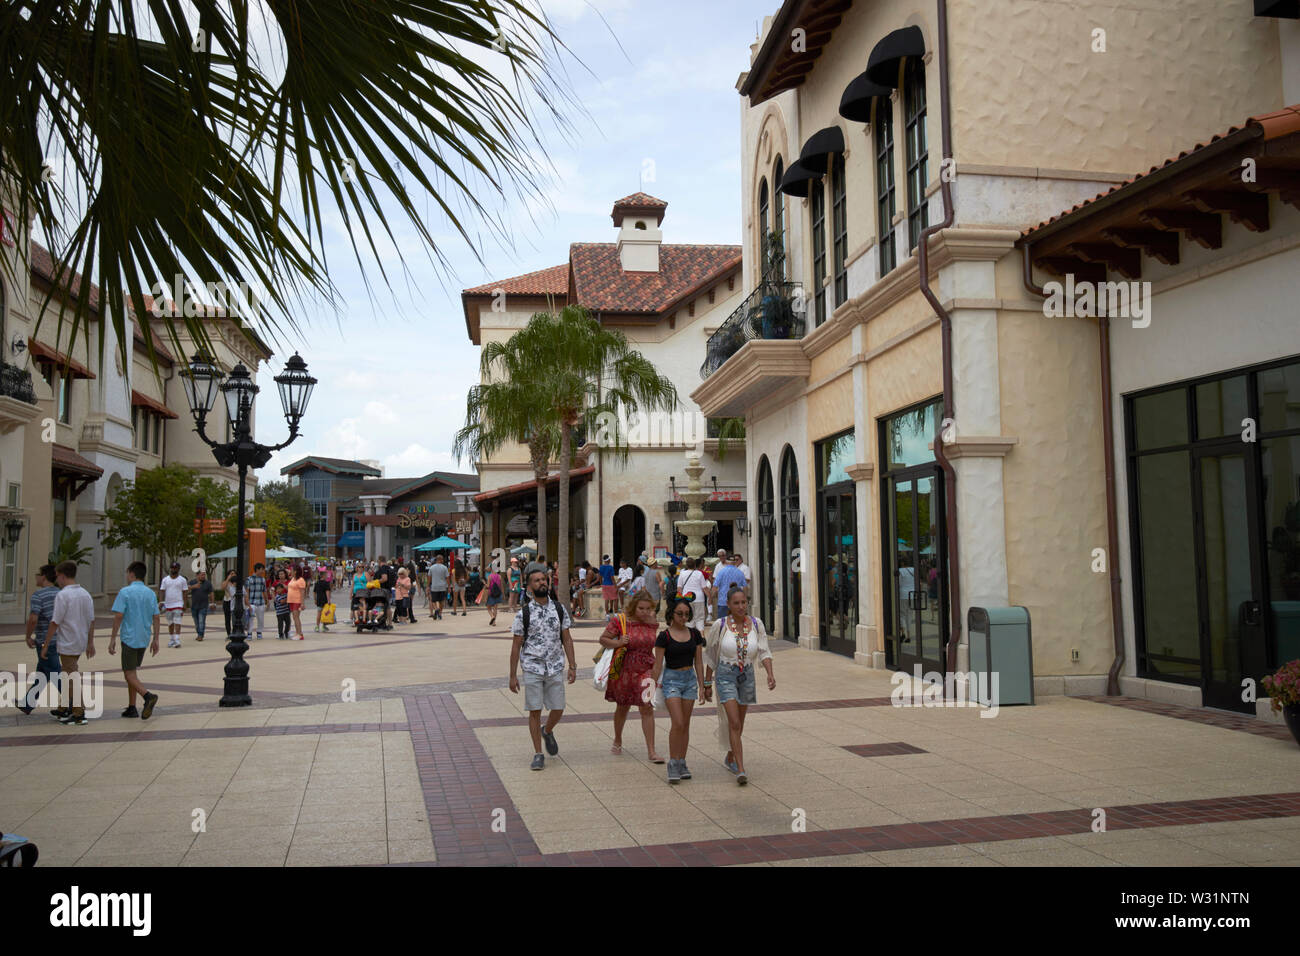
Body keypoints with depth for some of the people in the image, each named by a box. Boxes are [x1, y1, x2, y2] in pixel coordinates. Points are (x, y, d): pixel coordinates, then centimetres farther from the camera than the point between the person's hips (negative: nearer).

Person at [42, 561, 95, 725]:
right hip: (80, 643, 7)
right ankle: (63, 709, 28)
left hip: (67, 644, -7)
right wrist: (90, 643, 14)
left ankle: (79, 714, -1)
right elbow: (91, 621, 9)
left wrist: (46, 645, -7)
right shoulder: (85, 594, 6)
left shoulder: (62, 595, -15)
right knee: (67, 676, 20)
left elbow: (55, 623, -16)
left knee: (72, 679, -3)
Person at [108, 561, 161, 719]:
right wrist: (155, 639, 11)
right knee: (132, 672, 17)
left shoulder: (125, 592, -10)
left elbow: (118, 616, -14)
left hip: (129, 638, -6)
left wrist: (113, 638, -9)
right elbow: (156, 618, 7)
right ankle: (131, 708, 18)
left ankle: (148, 696, -25)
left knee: (130, 674, -3)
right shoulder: (150, 593, 8)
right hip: (144, 639, 6)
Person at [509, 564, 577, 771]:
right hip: (532, 668, -2)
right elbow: (516, 645, -1)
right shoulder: (523, 614, -4)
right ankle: (538, 754, 12)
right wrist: (513, 676, -2)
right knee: (534, 711, 0)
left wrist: (572, 665, 1)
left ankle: (547, 731, 38)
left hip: (555, 668, 2)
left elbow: (567, 639, 8)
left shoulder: (559, 610, 4)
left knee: (558, 709, 5)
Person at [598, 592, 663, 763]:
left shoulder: (652, 624, 2)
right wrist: (618, 643, -23)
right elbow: (603, 639, -6)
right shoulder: (620, 621, -10)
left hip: (646, 671, 2)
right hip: (624, 670, -1)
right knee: (622, 708, 16)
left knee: (647, 709, -7)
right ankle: (617, 741, 41)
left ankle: (651, 752, -3)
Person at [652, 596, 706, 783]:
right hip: (671, 679, -4)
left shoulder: (694, 634, 4)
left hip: (690, 679, 4)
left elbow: (698, 662, 9)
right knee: (677, 723, -13)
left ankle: (682, 763, 18)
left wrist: (701, 687, 8)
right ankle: (672, 764, -3)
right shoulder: (664, 636, -8)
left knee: (685, 724, 8)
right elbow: (658, 664, -4)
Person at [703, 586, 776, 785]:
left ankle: (730, 757, 40)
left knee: (739, 723, 17)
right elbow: (710, 656, 0)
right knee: (734, 723, -14)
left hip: (747, 676, 4)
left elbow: (764, 652, -2)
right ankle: (741, 769, -13)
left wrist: (770, 673, -20)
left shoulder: (756, 624, -2)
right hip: (726, 677, -4)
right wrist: (707, 683, 3)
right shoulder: (720, 625, -9)